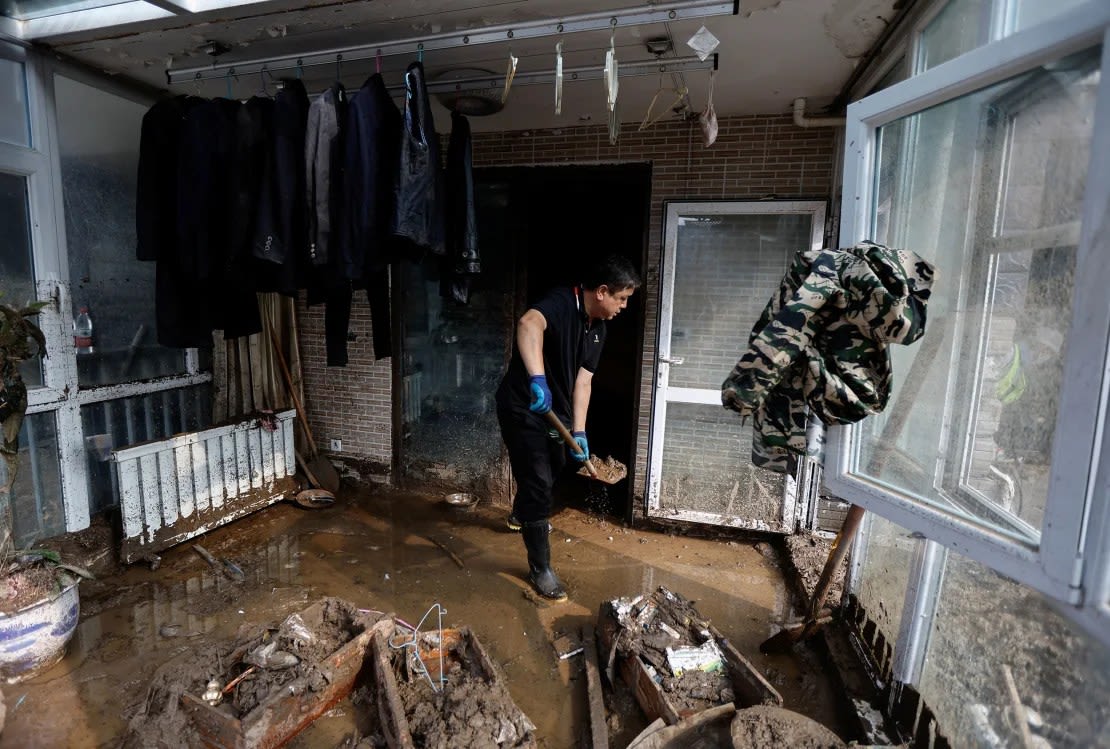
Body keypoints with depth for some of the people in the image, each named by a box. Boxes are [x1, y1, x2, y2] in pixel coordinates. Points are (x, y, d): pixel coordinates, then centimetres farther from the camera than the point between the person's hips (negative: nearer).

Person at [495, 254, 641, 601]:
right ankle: (540, 569, 10)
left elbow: (582, 381, -1)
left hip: (556, 410, 9)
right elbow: (528, 324, -48)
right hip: (523, 407, -9)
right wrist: (538, 379, -61)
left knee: (553, 467, 26)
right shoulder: (561, 302, -25)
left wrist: (579, 431, -8)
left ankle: (520, 516, 55)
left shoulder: (598, 328, 1)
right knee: (538, 482, -6)